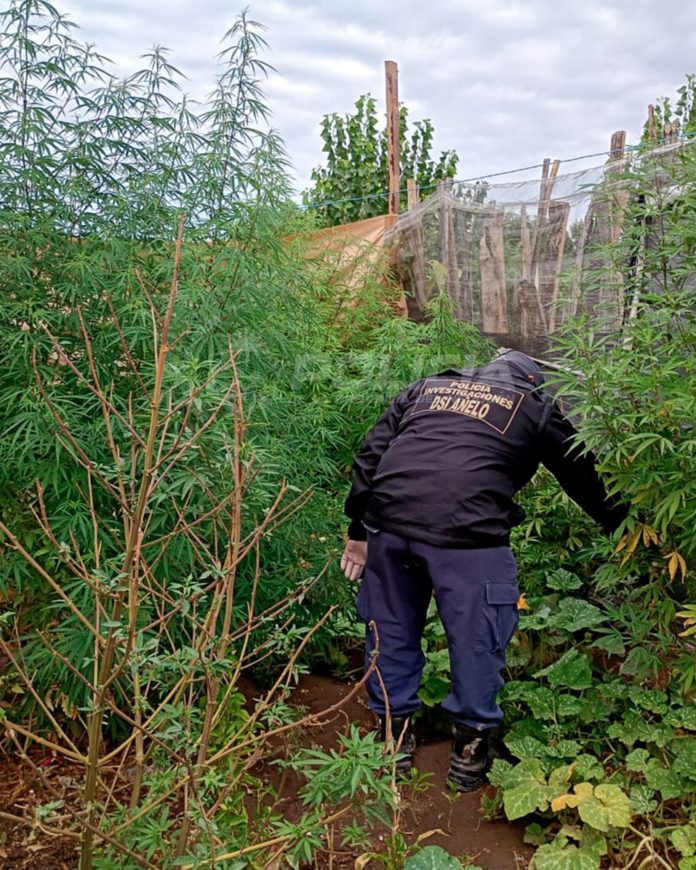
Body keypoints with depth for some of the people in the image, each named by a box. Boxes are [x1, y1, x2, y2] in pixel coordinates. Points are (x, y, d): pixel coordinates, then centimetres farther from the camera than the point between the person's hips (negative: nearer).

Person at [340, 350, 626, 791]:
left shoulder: (426, 386, 25)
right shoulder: (536, 405, 17)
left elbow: (372, 454, 17)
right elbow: (583, 476, 24)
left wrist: (359, 530, 18)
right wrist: (618, 523, 40)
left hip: (388, 522, 4)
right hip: (467, 534, -4)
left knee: (392, 631, 20)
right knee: (476, 640, 14)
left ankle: (394, 733, 33)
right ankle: (469, 746, 27)